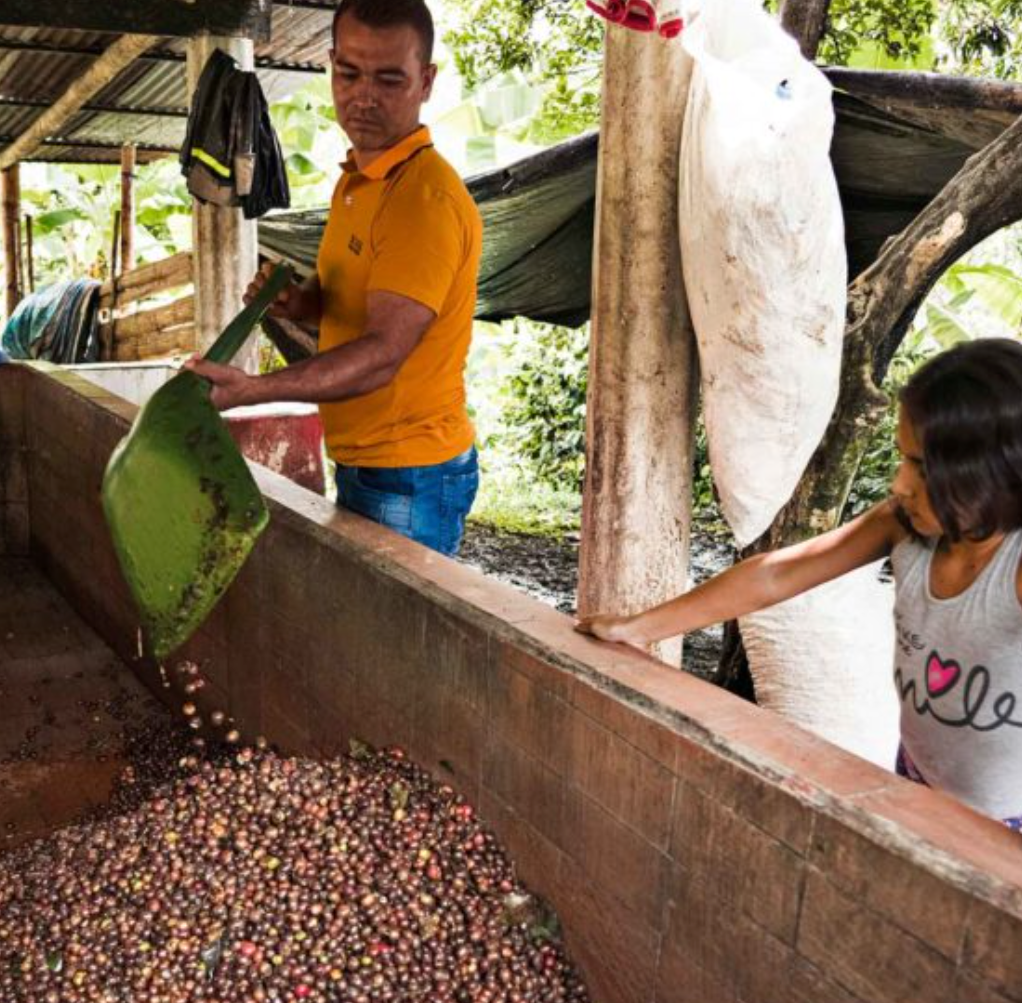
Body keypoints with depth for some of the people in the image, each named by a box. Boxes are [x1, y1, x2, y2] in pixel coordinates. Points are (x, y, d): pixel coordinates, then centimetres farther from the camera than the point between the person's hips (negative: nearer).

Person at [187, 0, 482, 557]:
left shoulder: (427, 198, -20)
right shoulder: (353, 181, 12)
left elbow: (383, 353, -28)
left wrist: (252, 390, -37)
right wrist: (295, 300, 0)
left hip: (411, 479, -9)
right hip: (359, 464, 9)